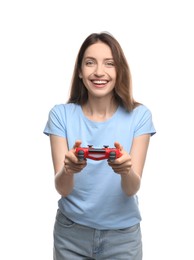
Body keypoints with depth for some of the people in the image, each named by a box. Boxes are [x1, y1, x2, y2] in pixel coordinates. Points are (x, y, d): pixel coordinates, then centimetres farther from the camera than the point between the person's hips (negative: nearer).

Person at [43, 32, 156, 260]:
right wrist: (68, 170, -36)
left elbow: (132, 189, -15)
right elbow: (62, 189, -14)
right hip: (71, 232, 0)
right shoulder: (61, 114, -8)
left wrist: (126, 171, -36)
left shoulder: (139, 115, -9)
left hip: (122, 234, 0)